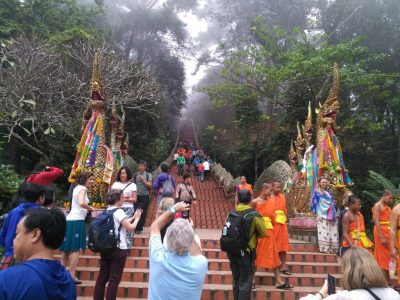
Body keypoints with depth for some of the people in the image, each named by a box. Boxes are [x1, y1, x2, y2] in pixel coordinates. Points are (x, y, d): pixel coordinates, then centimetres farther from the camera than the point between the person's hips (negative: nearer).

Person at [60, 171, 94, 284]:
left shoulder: (77, 188, 18)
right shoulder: (82, 188, -8)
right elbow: (81, 203, -25)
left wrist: (87, 209, 13)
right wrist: (91, 208, -10)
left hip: (69, 219, 9)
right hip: (77, 220, -9)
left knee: (66, 249, 13)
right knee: (76, 249, -4)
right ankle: (72, 276, -3)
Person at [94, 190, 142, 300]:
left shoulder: (107, 211, 10)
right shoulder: (119, 211, -16)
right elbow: (130, 228, -17)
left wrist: (133, 217, 14)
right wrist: (137, 218, -2)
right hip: (118, 249, -8)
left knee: (102, 277, 13)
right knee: (114, 279, 1)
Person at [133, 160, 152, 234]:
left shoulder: (148, 175, 2)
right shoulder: (135, 175, 8)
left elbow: (150, 186, -2)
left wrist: (143, 180, -13)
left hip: (145, 196, -1)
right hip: (136, 196, 2)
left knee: (143, 212, 2)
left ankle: (139, 228, 13)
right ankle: (136, 227, 10)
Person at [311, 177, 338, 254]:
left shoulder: (329, 193, 18)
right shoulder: (316, 192, 2)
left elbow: (333, 204, 20)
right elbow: (315, 204, -4)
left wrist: (334, 214, 10)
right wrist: (318, 215, -14)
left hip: (330, 216, 6)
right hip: (322, 215, -6)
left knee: (332, 232, 3)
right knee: (324, 232, -10)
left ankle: (332, 249, 9)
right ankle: (325, 248, -6)